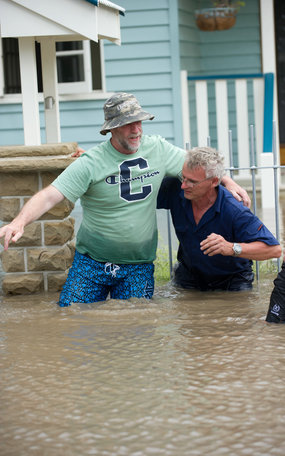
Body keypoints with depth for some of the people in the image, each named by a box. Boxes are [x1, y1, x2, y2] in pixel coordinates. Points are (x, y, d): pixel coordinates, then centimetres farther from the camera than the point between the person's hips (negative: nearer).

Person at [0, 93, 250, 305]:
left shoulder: (158, 149, -1)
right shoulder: (90, 163, -14)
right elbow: (49, 196, -21)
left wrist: (229, 182, 4)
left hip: (138, 268, 2)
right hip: (91, 264, -2)